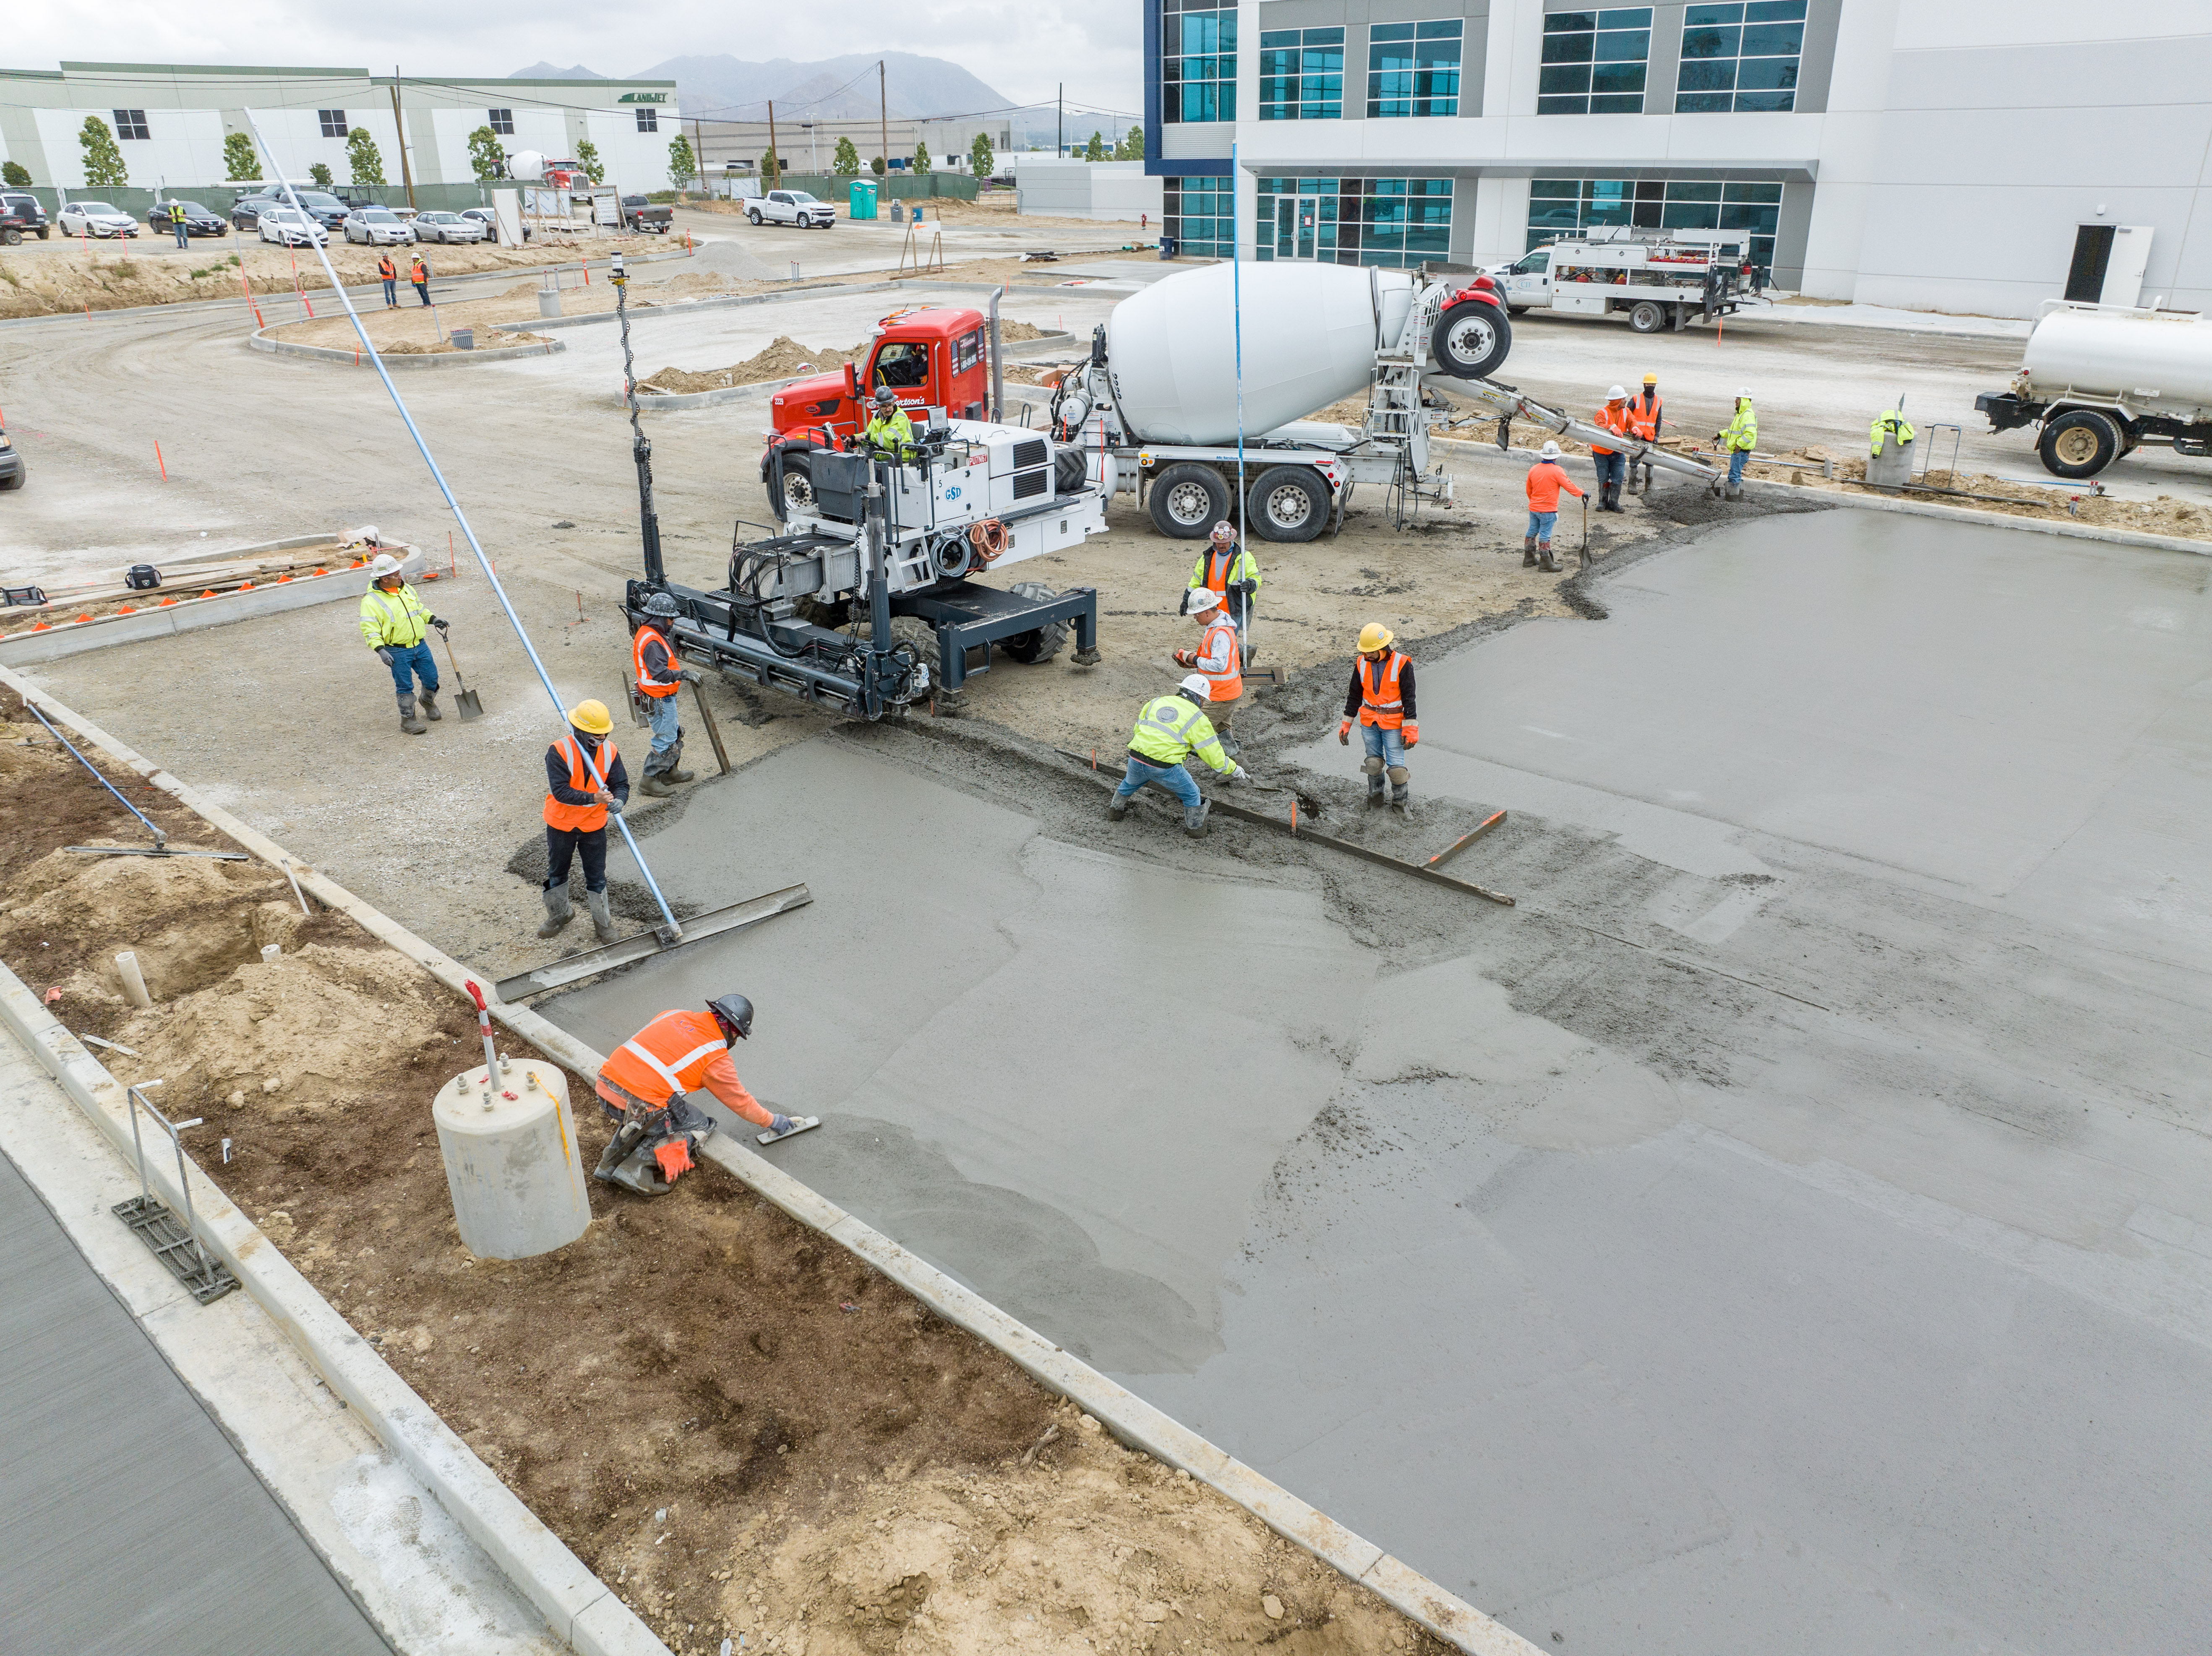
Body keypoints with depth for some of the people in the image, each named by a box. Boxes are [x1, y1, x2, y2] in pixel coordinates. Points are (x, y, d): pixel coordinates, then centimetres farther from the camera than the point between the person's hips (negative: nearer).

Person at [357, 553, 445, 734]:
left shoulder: (406, 589, 7)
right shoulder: (371, 601, -14)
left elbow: (419, 608, 24)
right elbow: (370, 629, -15)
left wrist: (432, 619, 9)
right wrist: (380, 650, -26)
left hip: (420, 645, 6)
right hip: (398, 651, -6)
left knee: (432, 678, 10)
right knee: (405, 686, -1)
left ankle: (428, 702, 40)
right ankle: (407, 719, 14)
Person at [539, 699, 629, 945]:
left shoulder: (610, 752, -10)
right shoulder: (559, 751, -22)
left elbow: (621, 784, -8)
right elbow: (560, 791, -29)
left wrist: (619, 800, -32)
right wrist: (593, 798, -40)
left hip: (594, 826, 1)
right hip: (561, 825, -1)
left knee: (597, 878, 12)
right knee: (556, 874, 20)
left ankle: (603, 923, 29)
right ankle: (559, 914, 44)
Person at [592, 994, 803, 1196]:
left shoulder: (673, 1016, 14)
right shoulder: (716, 1058, 0)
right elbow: (740, 1101, 12)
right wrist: (771, 1121, 28)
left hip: (605, 1088, 7)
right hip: (641, 1107, -7)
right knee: (701, 1126, 13)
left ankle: (612, 1161, 19)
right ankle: (637, 1168, -4)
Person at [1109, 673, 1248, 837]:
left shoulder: (1157, 702, 15)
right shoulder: (1198, 719, 3)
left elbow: (1137, 729, 21)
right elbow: (1214, 755, 4)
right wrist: (1235, 770, 18)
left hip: (1136, 759, 4)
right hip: (1164, 767, -4)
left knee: (1130, 783, 38)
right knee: (1191, 794, 22)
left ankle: (1115, 810, 57)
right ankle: (1196, 827, 36)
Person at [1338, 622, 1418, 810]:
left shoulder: (1402, 664, -13)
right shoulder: (1361, 664, -1)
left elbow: (1409, 698, -9)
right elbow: (1354, 696, 9)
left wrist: (1410, 728, -11)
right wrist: (1346, 725, 9)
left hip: (1394, 724, -4)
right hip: (1369, 722, 4)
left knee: (1396, 765, -2)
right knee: (1373, 760, 13)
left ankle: (1399, 801, 15)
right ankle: (1375, 793, 32)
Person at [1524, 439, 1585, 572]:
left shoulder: (1534, 469, 3)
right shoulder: (1557, 471, -15)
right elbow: (1569, 485, -9)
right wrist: (1582, 493, 6)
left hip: (1533, 508, 6)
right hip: (1548, 511, -6)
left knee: (1532, 532, 16)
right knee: (1545, 536, -1)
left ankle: (1529, 559, 24)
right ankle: (1546, 563, 5)